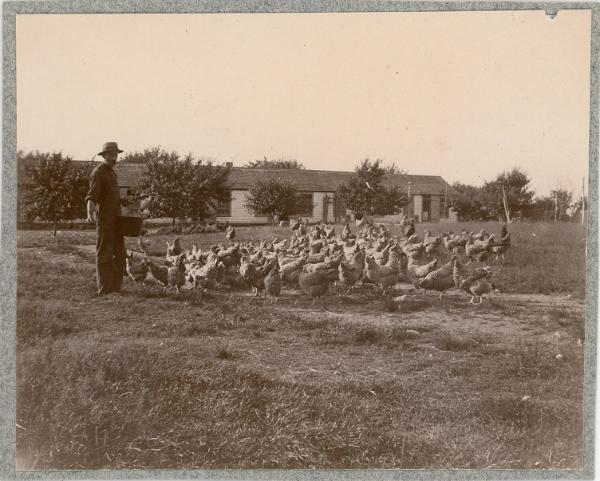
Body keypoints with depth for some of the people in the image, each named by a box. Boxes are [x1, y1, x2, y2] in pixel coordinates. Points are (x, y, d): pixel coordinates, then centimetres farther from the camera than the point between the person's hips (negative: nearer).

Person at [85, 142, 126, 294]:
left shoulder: (112, 173, 17)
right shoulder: (98, 173, -10)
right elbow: (91, 196, -22)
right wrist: (90, 213, -38)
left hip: (116, 218, 9)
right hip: (104, 219, -9)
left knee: (120, 253, 9)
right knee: (104, 254, -4)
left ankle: (116, 287, 16)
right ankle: (104, 288, 0)